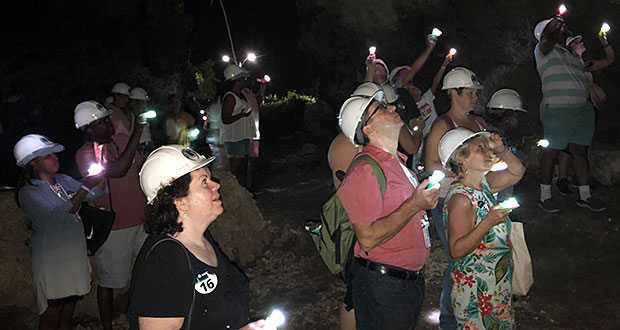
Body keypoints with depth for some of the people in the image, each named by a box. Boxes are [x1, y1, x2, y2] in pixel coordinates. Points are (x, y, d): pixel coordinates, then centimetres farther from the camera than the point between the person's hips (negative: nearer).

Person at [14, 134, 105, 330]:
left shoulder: (64, 181, 7)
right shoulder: (28, 193, -14)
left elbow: (94, 194, 5)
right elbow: (57, 216, -26)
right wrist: (85, 187, -28)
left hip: (75, 255, 7)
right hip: (51, 261, -6)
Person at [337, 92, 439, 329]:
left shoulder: (398, 162, 10)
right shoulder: (364, 171, -20)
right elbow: (368, 238, -25)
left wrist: (428, 197, 10)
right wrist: (413, 205, -24)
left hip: (411, 279, 9)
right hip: (382, 283, -9)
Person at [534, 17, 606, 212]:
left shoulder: (574, 55, 23)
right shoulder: (543, 50, 2)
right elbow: (548, 42, -20)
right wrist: (556, 26, -4)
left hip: (583, 108, 7)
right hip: (557, 110, -7)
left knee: (580, 151, 8)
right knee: (551, 152, -4)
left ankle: (584, 196, 15)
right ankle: (545, 196, 5)